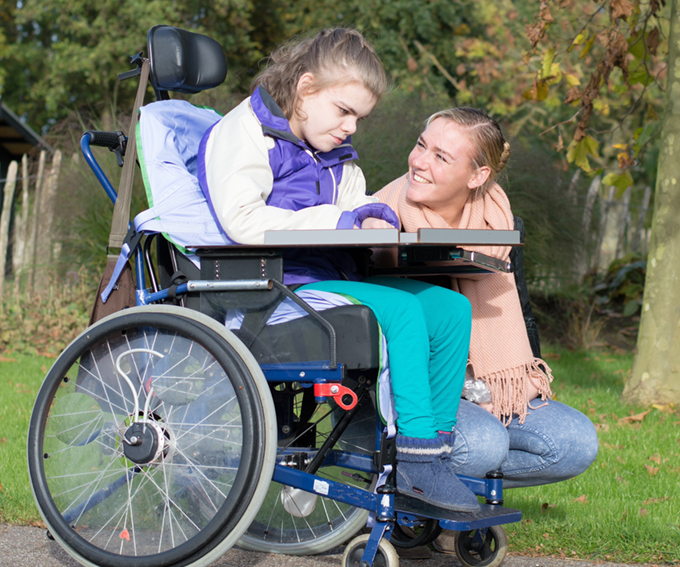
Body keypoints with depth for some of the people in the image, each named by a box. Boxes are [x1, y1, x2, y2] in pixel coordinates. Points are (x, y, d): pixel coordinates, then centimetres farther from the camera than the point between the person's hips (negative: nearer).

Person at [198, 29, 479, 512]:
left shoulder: (337, 154, 23)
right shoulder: (245, 133, -5)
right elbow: (242, 220, -19)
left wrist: (373, 222, -5)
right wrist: (337, 222, -19)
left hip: (330, 280, 9)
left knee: (451, 308, -6)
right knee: (400, 310, -28)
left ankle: (433, 450, -7)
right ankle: (417, 455, -24)